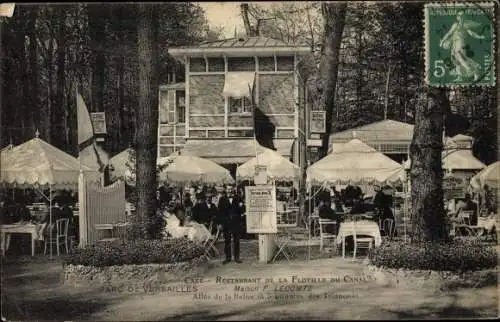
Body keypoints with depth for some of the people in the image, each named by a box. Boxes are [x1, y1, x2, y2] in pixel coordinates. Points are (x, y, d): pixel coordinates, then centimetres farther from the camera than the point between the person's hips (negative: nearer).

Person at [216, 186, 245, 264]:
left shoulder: (237, 199, 4)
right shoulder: (222, 199, 3)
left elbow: (242, 211, 6)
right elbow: (220, 212, 4)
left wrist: (241, 206, -16)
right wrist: (219, 223, -1)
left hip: (236, 223, 0)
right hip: (226, 223, 0)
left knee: (236, 241, 5)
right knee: (227, 241, 4)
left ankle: (237, 257, 13)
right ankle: (228, 257, 12)